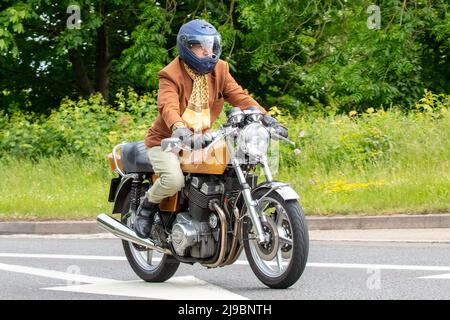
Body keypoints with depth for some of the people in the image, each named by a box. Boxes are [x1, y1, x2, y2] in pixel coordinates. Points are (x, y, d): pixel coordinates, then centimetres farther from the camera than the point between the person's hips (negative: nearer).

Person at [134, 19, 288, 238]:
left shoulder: (219, 69, 4)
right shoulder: (171, 75, -15)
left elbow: (239, 96, -4)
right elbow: (168, 105, -32)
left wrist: (266, 118, -21)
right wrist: (180, 129, -54)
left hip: (197, 141, 6)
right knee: (174, 179, -31)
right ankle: (147, 207, 0)